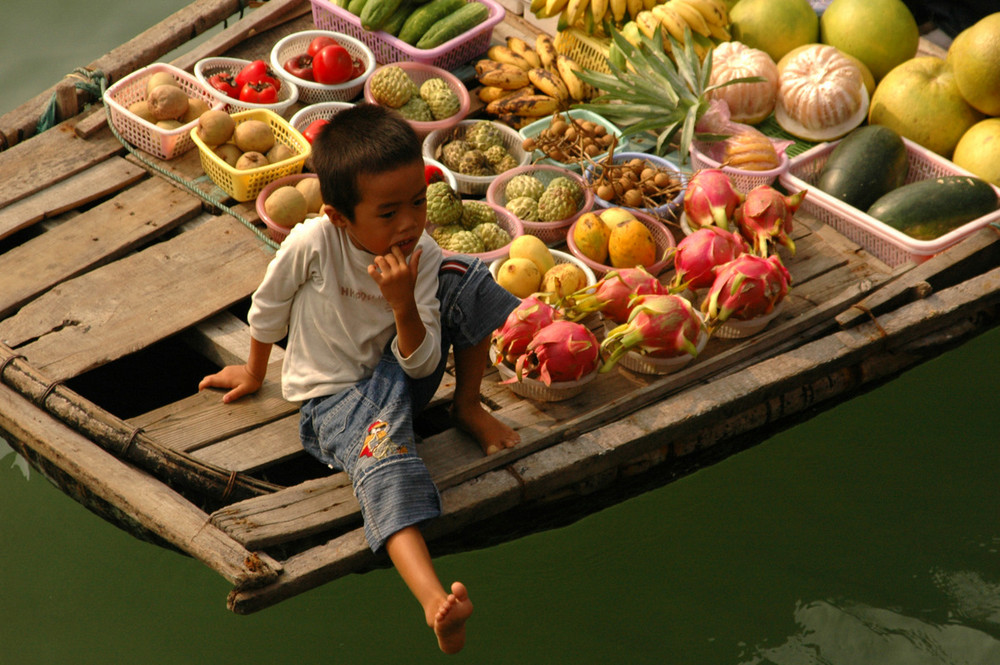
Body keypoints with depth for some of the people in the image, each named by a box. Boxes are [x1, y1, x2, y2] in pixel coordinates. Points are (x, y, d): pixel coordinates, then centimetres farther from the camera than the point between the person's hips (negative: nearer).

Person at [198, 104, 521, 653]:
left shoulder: (422, 256, -14)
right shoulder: (312, 244, -25)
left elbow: (422, 365, -14)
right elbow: (268, 309, -3)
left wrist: (404, 304, -33)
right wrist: (255, 372, 15)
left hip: (399, 372, 4)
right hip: (335, 396, -4)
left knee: (467, 280, -18)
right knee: (383, 450, -39)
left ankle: (467, 406, 2)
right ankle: (434, 602, -60)